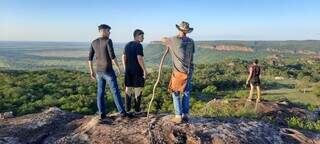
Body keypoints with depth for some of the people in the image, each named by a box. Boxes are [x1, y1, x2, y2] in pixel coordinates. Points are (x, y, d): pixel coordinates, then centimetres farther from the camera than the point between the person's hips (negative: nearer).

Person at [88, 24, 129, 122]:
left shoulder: (94, 42, 8)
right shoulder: (108, 41, -14)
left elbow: (90, 58, 8)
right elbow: (112, 56, -21)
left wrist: (91, 71, 15)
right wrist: (118, 68, -9)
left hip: (99, 71, 6)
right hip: (108, 71, -6)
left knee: (100, 92, 11)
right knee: (115, 92, 1)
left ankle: (102, 114, 13)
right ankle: (122, 112, 6)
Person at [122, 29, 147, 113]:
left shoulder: (127, 45, 10)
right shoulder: (139, 45, -12)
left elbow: (123, 57, 12)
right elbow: (139, 58, -21)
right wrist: (145, 70, -15)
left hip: (128, 70, 7)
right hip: (137, 70, -6)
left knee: (128, 88, 11)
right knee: (138, 89, 3)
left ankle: (127, 108, 16)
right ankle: (137, 108, 9)